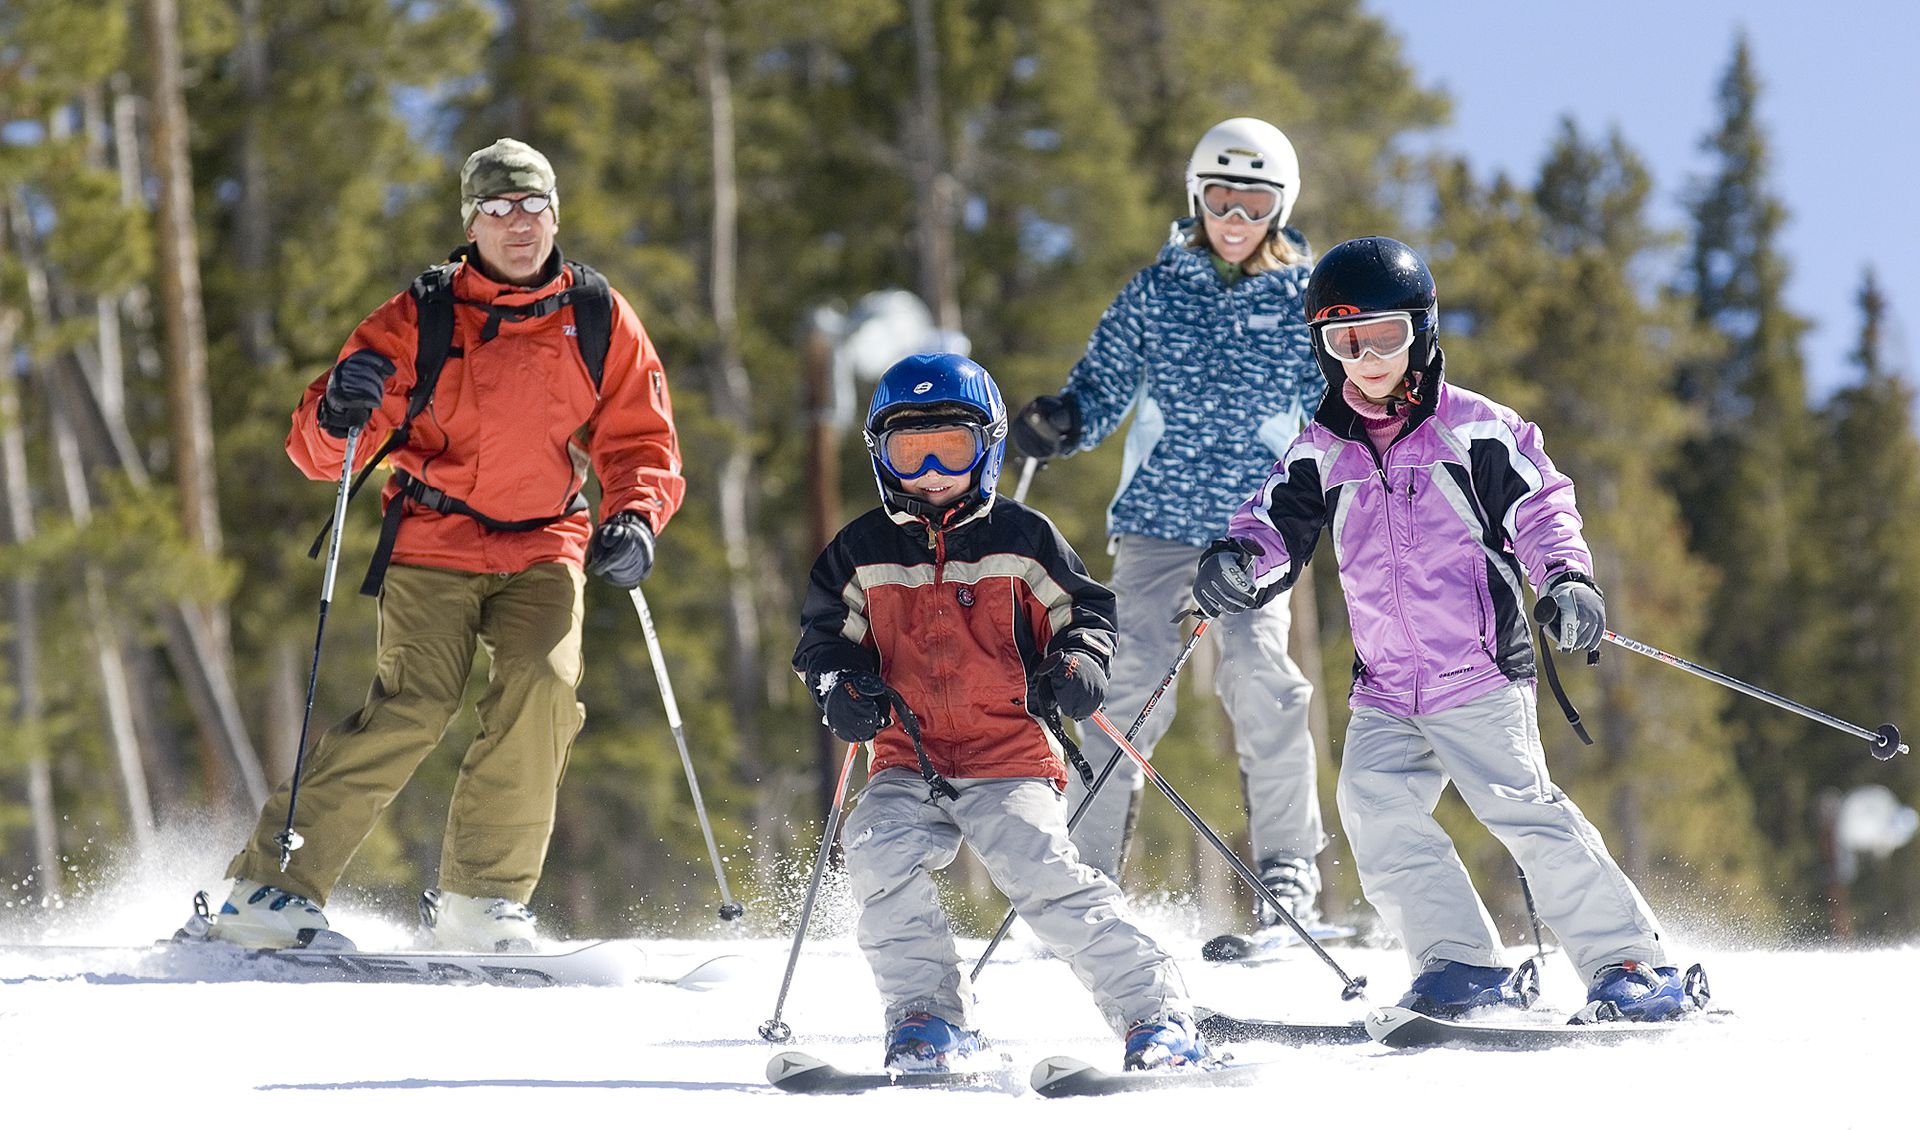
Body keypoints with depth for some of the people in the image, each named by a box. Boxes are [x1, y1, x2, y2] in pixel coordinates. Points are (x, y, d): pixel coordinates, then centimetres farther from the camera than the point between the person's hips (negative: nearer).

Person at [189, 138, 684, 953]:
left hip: (543, 549, 2)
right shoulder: (418, 320, -4)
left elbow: (641, 443, 7)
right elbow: (318, 453, -3)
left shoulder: (599, 321, 2)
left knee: (542, 687, -23)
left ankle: (479, 900, -12)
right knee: (411, 707, -19)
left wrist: (635, 518, -13)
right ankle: (271, 890, -13)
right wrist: (337, 415, -27)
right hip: (433, 547, -2)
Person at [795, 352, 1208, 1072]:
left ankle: (1155, 1012, -14)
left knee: (1045, 877, -22)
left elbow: (1084, 609, 13)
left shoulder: (1022, 538, 4)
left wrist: (1078, 665, -8)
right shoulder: (863, 553, 9)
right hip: (909, 762, 3)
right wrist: (841, 686, -3)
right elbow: (825, 633, 18)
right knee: (879, 853, -24)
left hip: (1011, 758, -3)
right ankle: (928, 1020, -9)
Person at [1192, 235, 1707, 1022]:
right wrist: (1237, 561, -15)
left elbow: (1539, 507, -2)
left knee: (1522, 810, -15)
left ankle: (1631, 962, -8)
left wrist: (1566, 578, -20)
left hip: (1480, 677, -5)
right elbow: (1277, 524, 8)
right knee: (1373, 806, -15)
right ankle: (1466, 966, -6)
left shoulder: (1475, 430, -1)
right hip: (1386, 694, 5)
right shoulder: (1321, 455, 11)